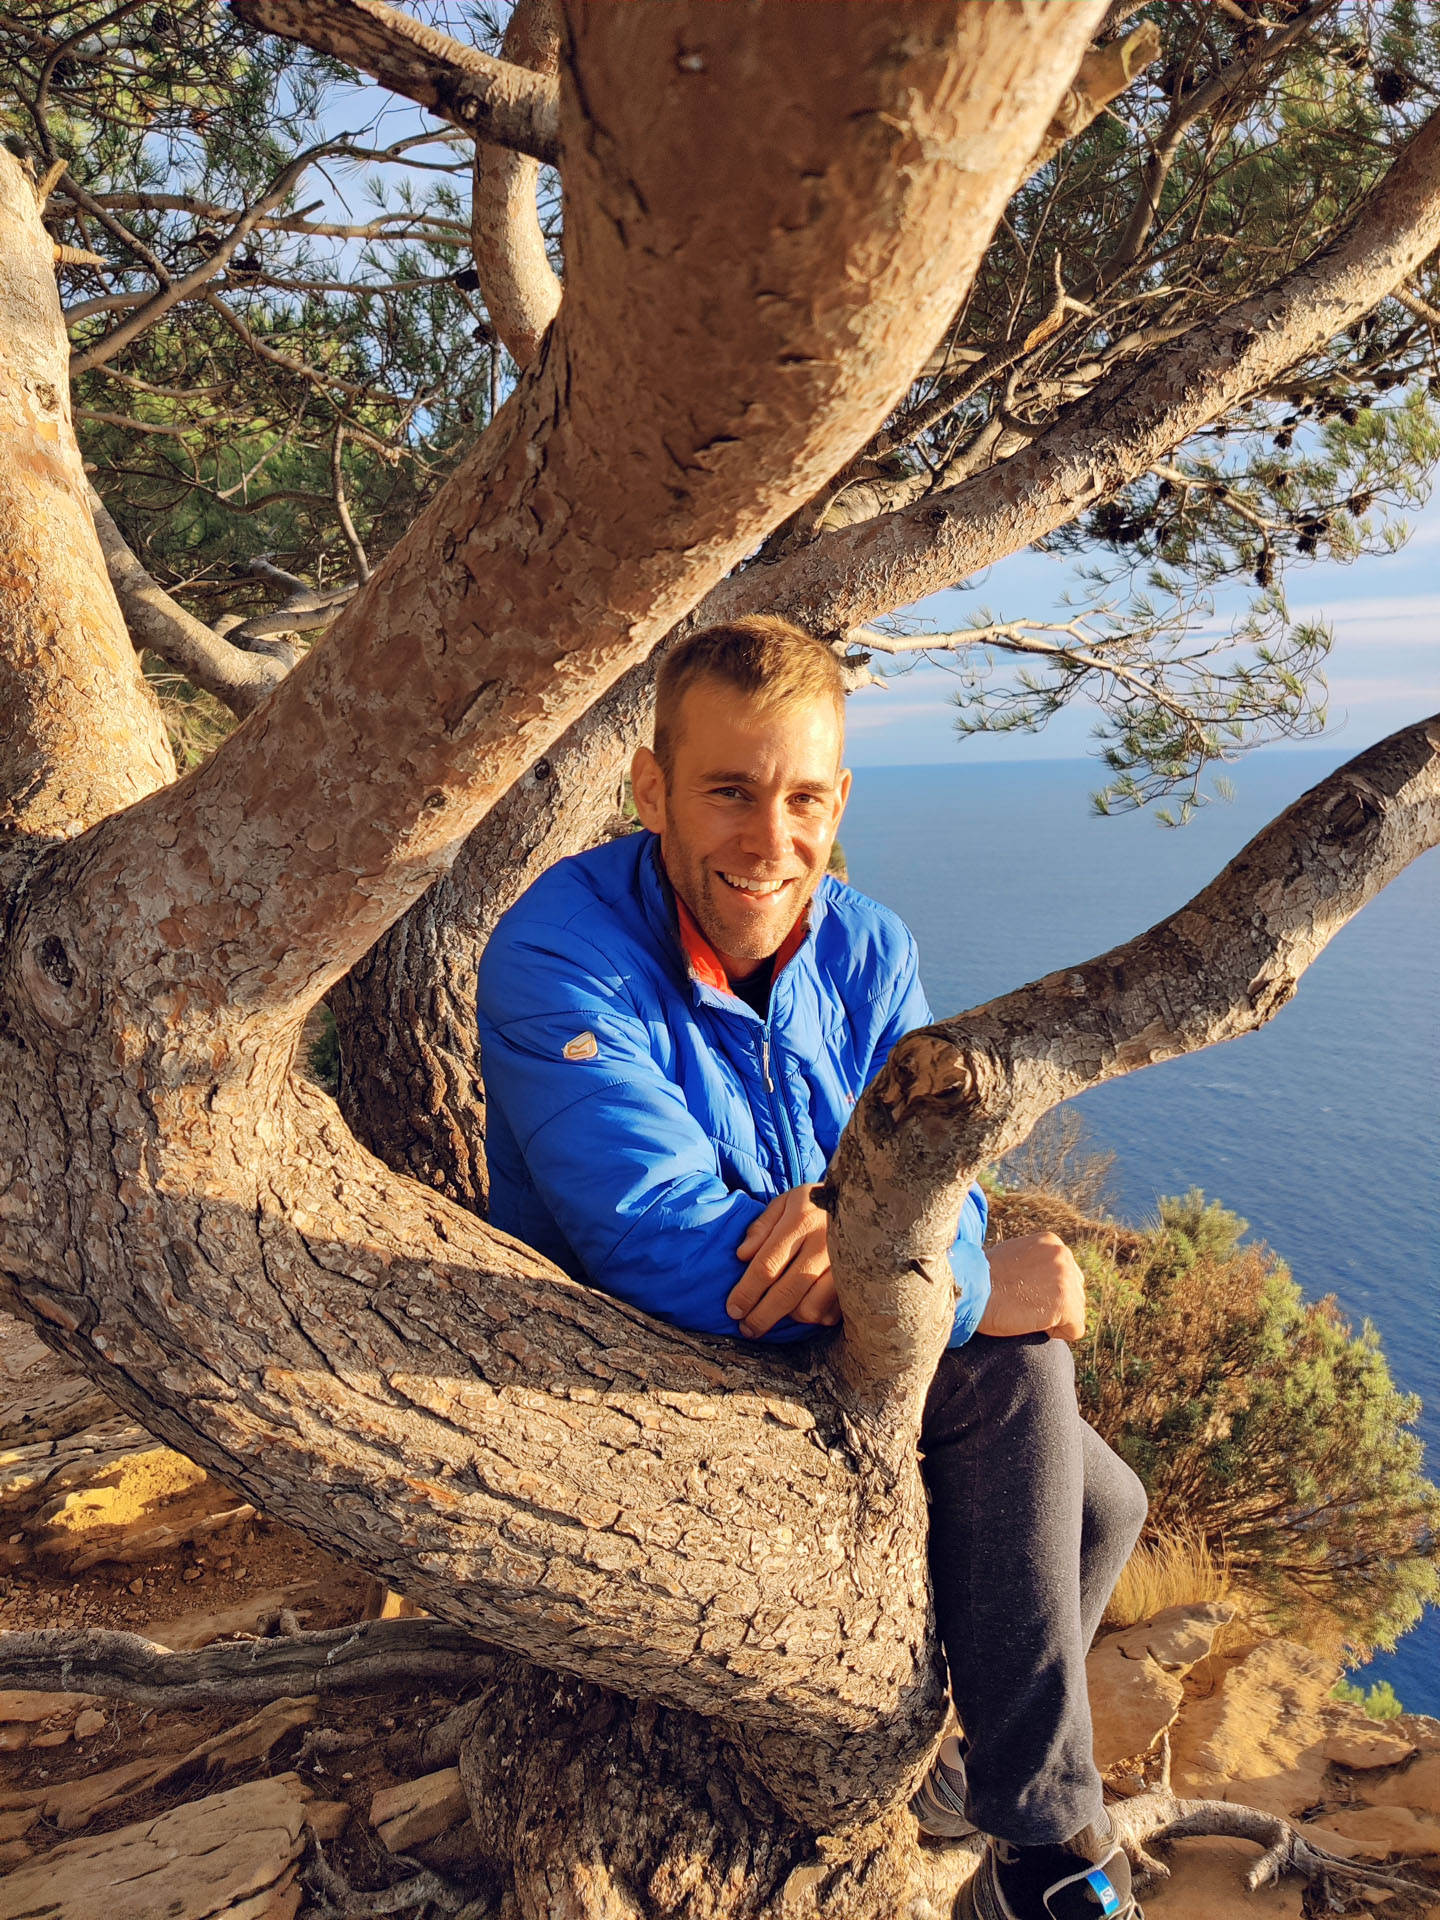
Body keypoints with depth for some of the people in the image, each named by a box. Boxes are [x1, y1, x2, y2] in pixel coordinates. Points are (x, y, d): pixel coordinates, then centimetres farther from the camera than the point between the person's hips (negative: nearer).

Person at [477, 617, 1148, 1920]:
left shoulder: (866, 951, -4)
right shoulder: (557, 956, -25)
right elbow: (665, 1251, -32)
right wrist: (981, 1285, -28)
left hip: (833, 1357, 7)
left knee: (1097, 1503, 0)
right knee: (1011, 1365, -22)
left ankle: (948, 1776, 22)